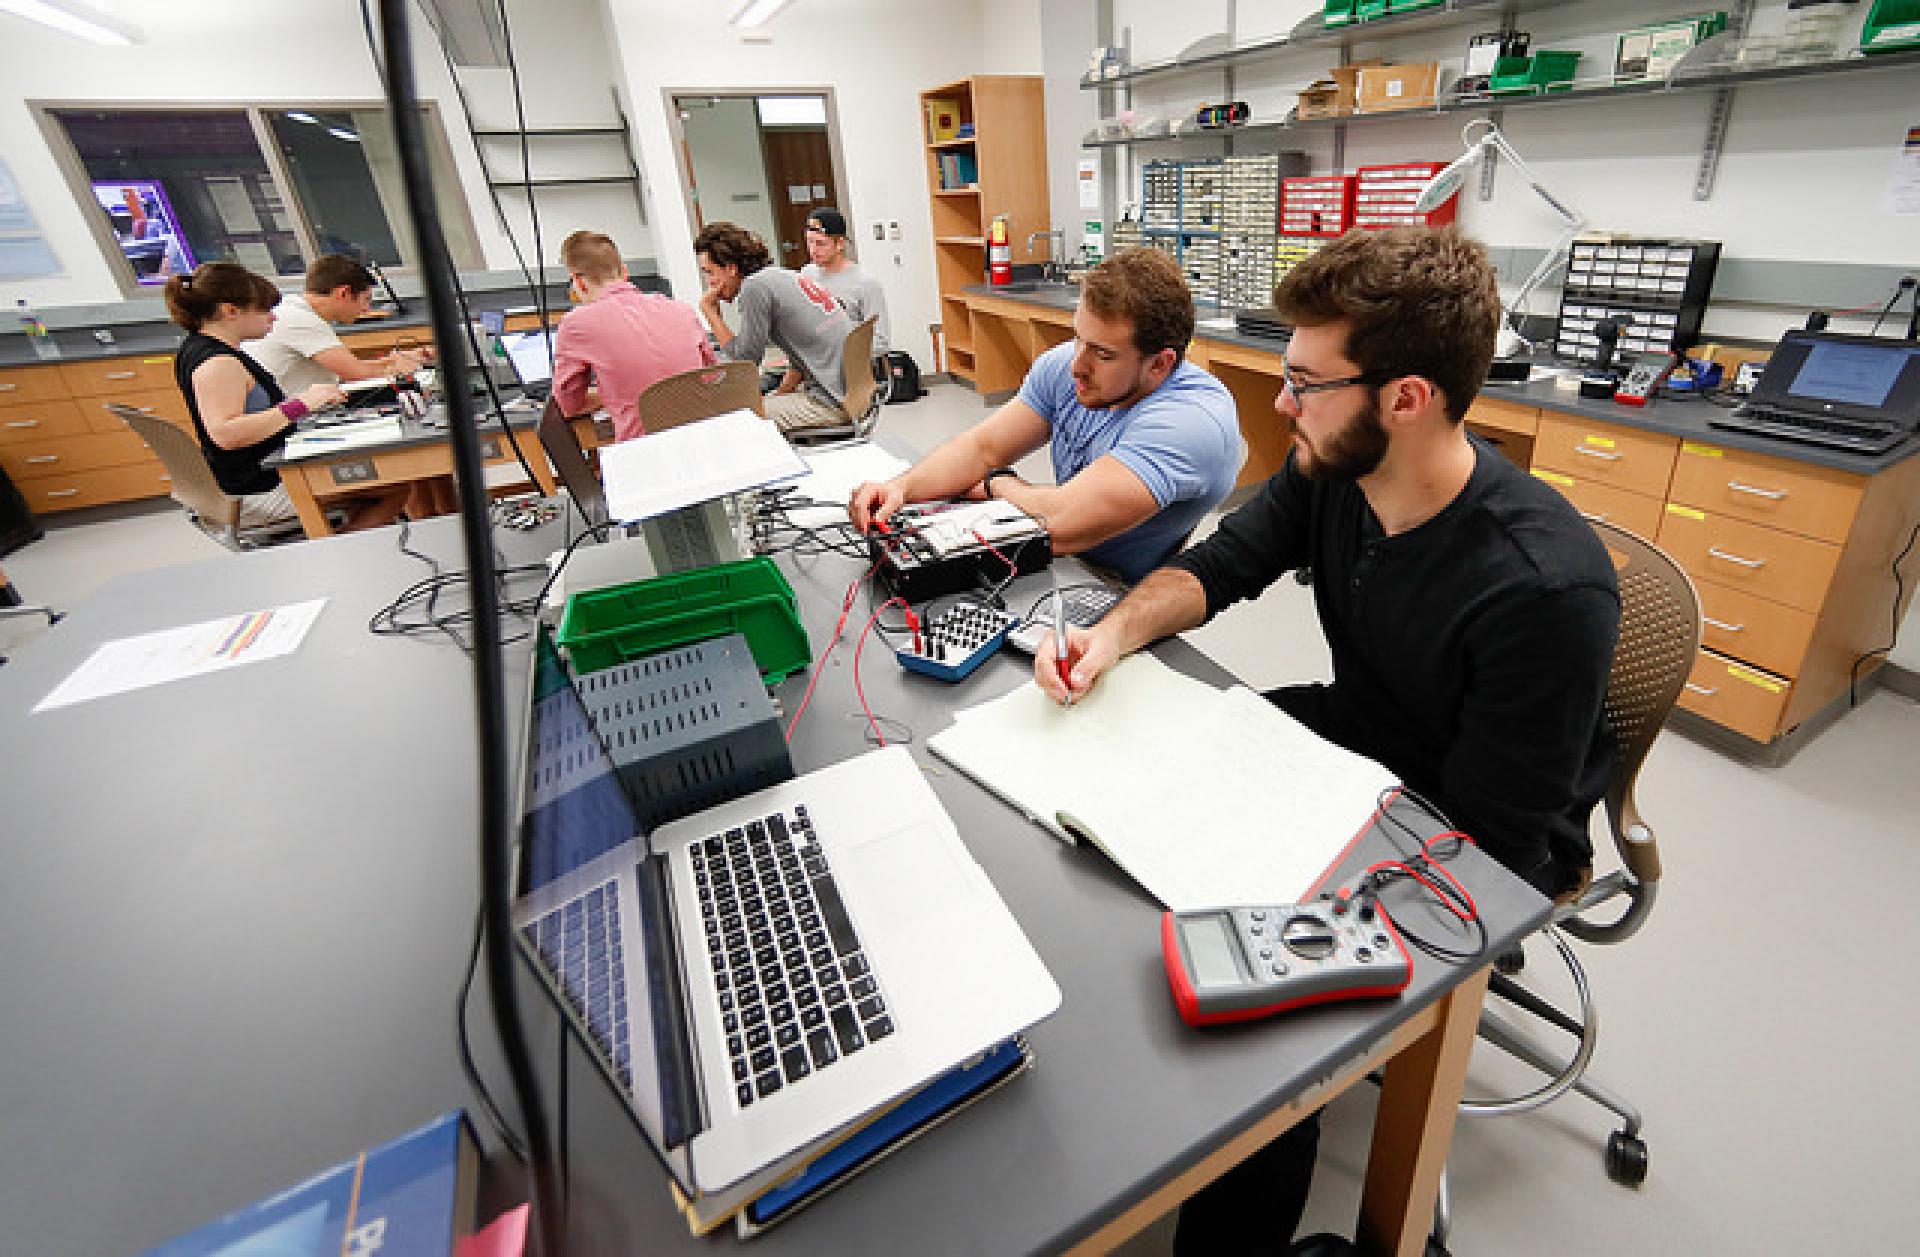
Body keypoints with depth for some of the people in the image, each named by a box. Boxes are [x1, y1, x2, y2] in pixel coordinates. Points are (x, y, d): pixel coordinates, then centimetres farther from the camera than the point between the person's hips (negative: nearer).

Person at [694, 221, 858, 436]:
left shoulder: (755, 286, -9)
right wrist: (780, 394, 23)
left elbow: (744, 359, -6)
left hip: (837, 401, -10)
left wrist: (710, 312, 0)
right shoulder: (783, 276, 18)